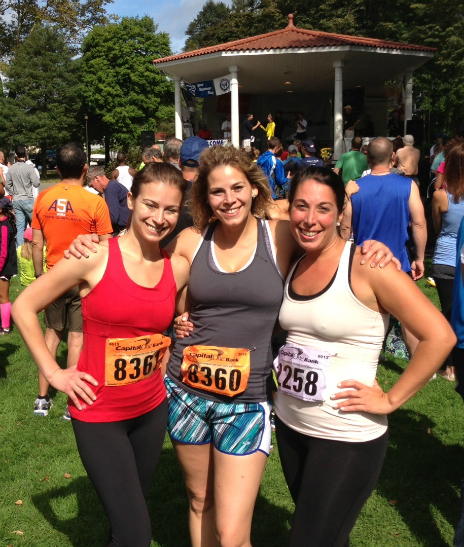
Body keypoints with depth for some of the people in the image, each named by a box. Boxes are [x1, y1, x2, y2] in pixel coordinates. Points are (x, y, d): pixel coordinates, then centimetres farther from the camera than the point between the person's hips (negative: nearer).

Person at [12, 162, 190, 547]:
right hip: (99, 414, -4)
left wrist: (164, 356, 2)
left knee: (131, 511, 22)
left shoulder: (179, 268, -3)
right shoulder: (96, 256, -16)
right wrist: (54, 373, -8)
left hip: (152, 408, 5)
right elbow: (24, 307, -7)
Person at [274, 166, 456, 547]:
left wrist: (390, 400, -15)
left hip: (347, 438, -6)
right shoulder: (291, 264, 1)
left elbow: (440, 336, -19)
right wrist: (284, 365, 2)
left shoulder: (365, 264, -18)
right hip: (289, 424, 6)